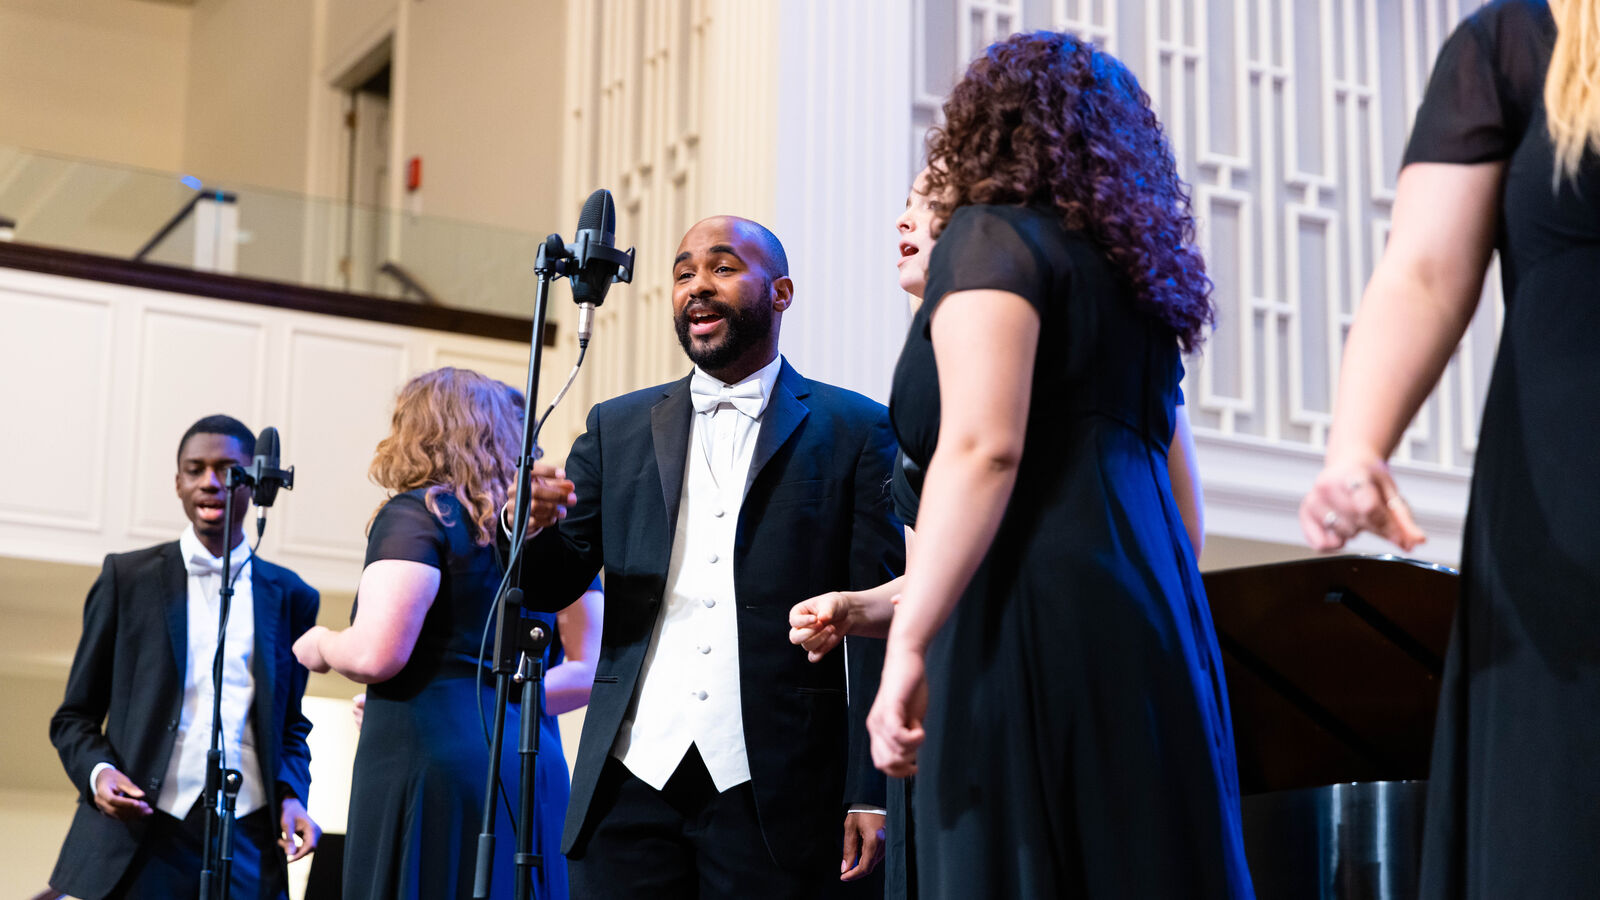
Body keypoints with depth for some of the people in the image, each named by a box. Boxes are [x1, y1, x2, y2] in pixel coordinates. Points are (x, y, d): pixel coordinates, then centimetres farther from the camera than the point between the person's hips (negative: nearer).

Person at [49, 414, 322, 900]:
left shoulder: (290, 596, 13)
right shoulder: (128, 578, 8)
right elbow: (74, 717, 9)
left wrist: (291, 796, -1)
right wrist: (98, 772, -11)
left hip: (247, 845, 1)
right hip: (140, 838, -1)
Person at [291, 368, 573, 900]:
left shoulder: (416, 514, -4)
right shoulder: (546, 535, 15)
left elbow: (375, 654, -15)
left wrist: (321, 646, 5)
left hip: (431, 761, -7)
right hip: (535, 767, 7)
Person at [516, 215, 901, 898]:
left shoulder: (854, 431, 4)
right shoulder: (617, 428, 15)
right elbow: (554, 584, 11)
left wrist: (874, 794, -8)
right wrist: (532, 528, -12)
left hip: (774, 788, -3)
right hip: (634, 781, 3)